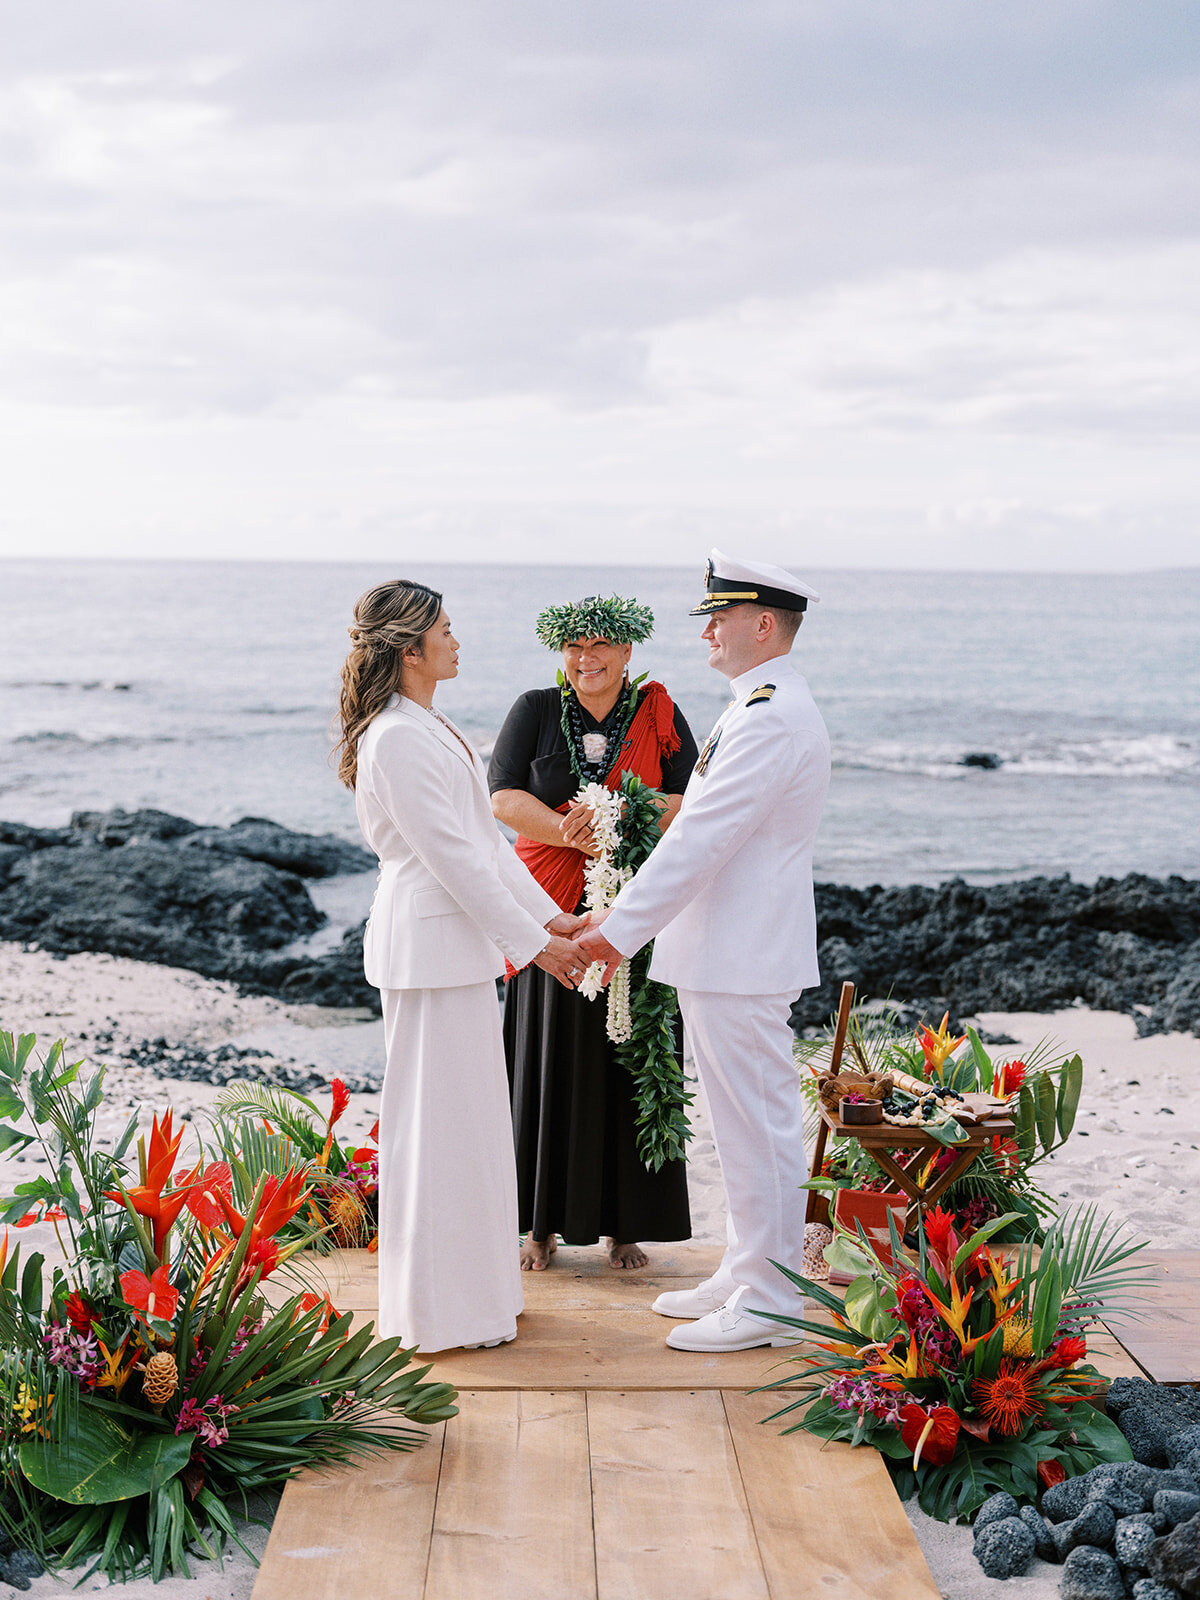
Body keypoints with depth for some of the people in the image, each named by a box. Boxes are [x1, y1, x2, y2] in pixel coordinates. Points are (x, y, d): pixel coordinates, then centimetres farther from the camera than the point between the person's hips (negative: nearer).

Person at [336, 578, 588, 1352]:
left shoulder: (430, 729, 15)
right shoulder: (395, 739, -17)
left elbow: (486, 836, 17)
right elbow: (452, 856, -19)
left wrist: (549, 915, 13)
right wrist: (532, 942, -15)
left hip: (461, 939, 10)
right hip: (430, 945, -10)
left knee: (469, 1115, 16)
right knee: (440, 1120, -2)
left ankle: (474, 1287, 27)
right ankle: (443, 1311, 8)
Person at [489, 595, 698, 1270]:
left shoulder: (660, 714, 5)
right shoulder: (535, 711, 7)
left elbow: (691, 803, -4)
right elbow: (504, 796, -3)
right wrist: (574, 833, -17)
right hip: (553, 910, 0)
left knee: (628, 1058, 2)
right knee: (551, 1058, 2)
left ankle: (625, 1224, 12)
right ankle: (543, 1222, 11)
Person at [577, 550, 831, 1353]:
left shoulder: (773, 717, -19)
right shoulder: (766, 706, 15)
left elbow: (704, 838, -22)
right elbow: (707, 833, 19)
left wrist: (622, 928, -18)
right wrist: (627, 912, 16)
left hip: (741, 958, -11)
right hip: (724, 951, 11)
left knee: (759, 1127, -2)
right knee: (748, 1125, 17)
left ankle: (766, 1303, 7)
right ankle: (747, 1275, 27)